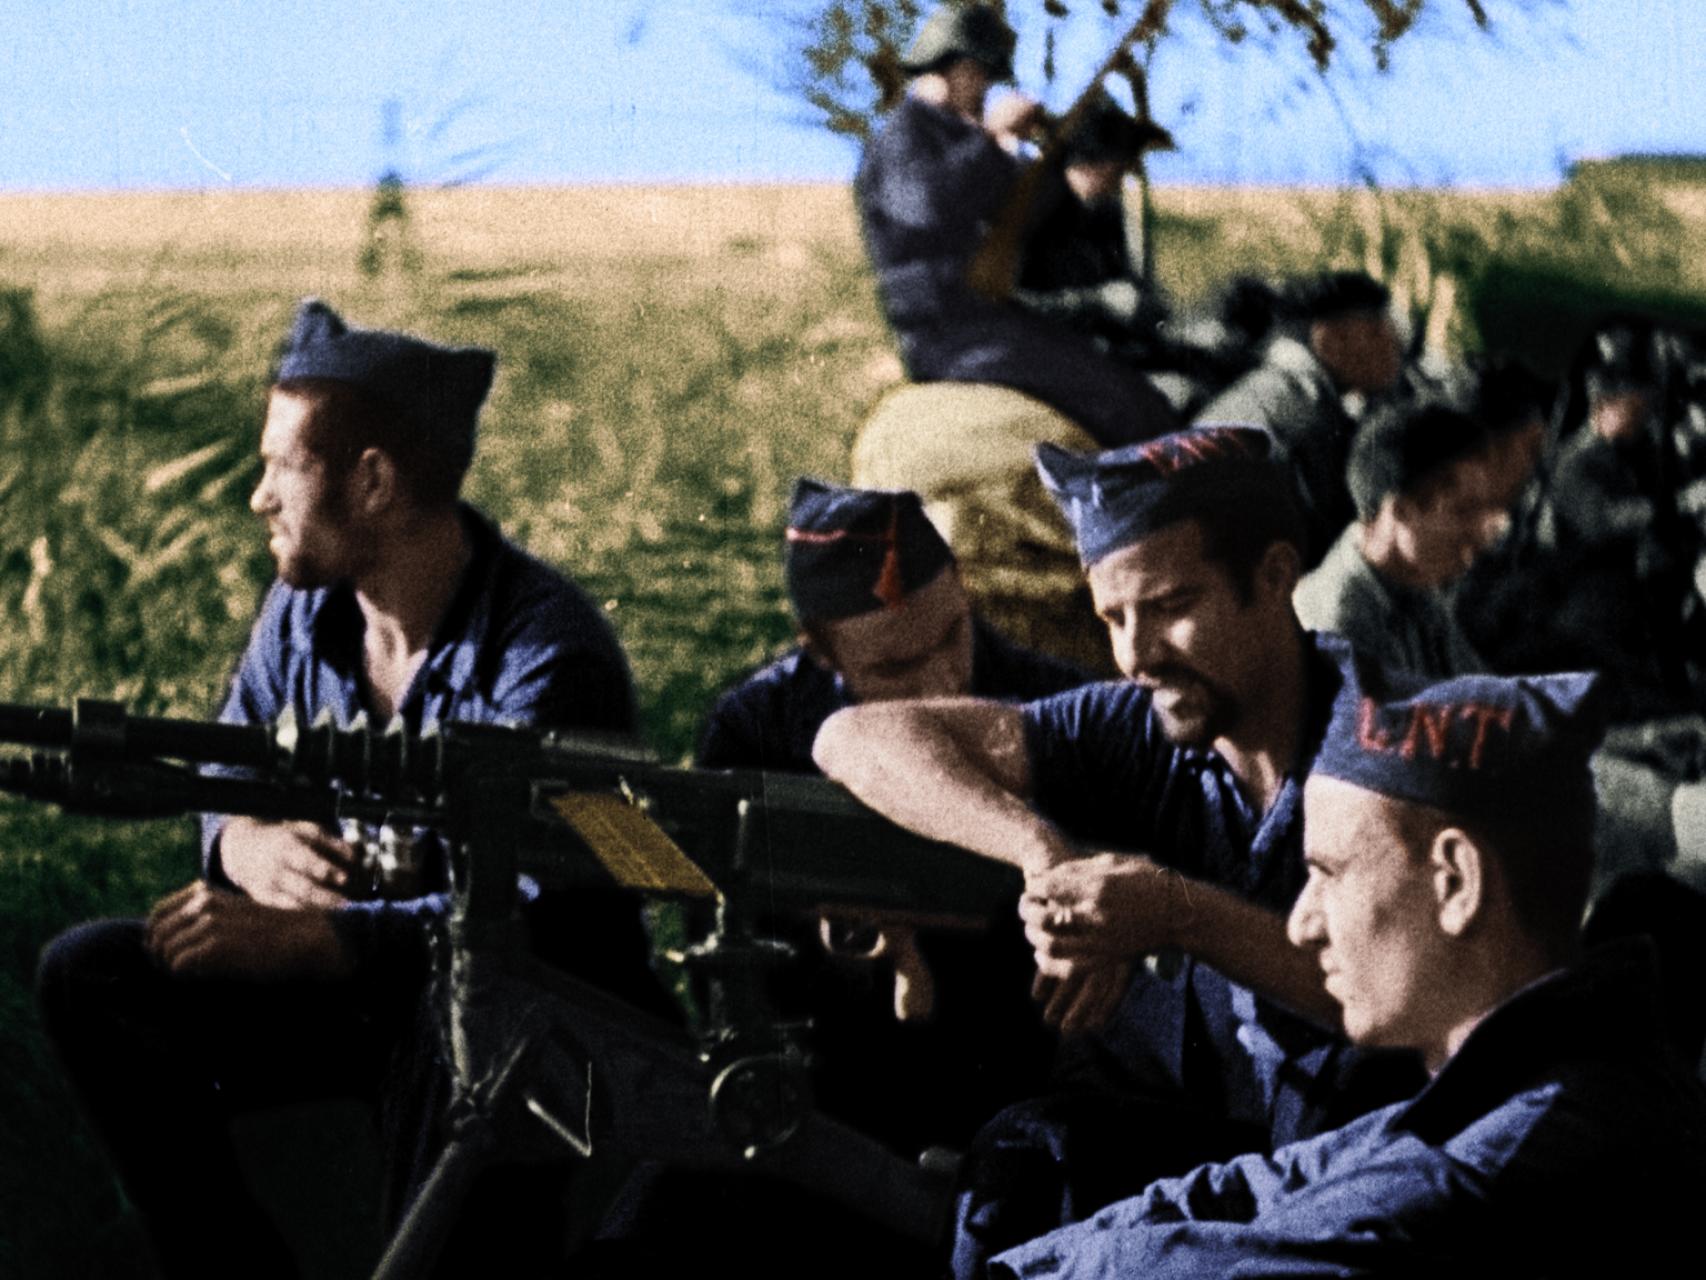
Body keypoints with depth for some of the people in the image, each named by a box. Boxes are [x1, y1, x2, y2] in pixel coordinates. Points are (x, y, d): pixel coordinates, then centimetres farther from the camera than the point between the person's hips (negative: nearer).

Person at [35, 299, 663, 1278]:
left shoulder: (546, 655, -24)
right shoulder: (307, 609, -1)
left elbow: (543, 912, -31)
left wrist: (299, 941, -38)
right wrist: (246, 843, -16)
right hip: (355, 978, 7)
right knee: (91, 977, -5)